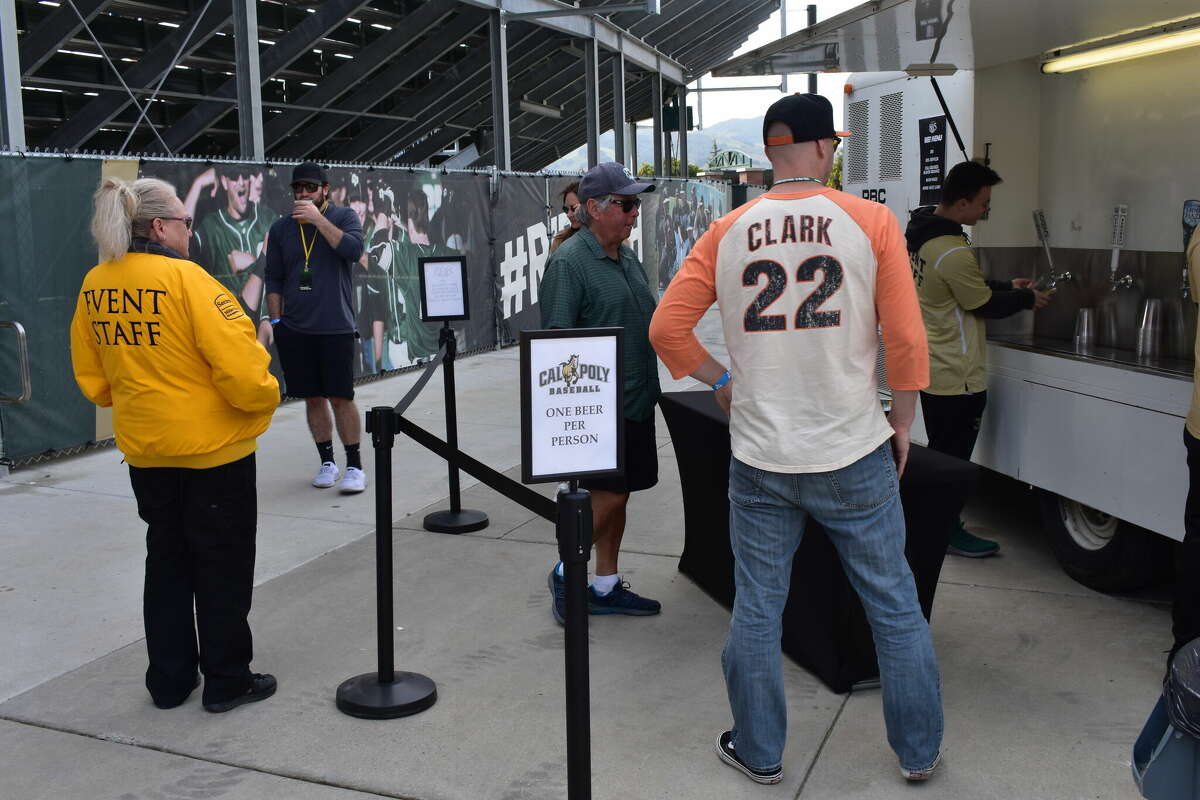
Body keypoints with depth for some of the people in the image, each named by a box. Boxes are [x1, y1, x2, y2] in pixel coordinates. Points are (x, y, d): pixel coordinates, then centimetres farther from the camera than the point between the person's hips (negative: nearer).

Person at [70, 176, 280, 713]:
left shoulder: (94, 287, 2)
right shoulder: (184, 279, -19)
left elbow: (92, 379, 9)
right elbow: (238, 362, -23)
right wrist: (266, 396, -4)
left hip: (145, 448, 6)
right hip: (214, 446, -6)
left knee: (167, 560, 19)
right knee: (223, 565, 8)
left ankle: (169, 680, 27)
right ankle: (227, 682, 18)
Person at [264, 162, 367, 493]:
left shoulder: (344, 217, 2)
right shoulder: (281, 228, 10)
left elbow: (353, 249, -18)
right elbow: (273, 280, 13)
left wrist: (318, 218, -18)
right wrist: (275, 321, 7)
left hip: (336, 328, -3)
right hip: (295, 329, 3)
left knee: (341, 398, -3)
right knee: (313, 398, 7)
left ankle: (355, 466, 7)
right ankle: (327, 462, 19)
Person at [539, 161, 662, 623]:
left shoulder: (627, 257, 13)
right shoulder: (569, 262, -14)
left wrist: (647, 389, 22)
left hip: (636, 403, 9)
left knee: (616, 497, 13)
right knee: (608, 495, -5)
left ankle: (606, 586, 24)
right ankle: (565, 574, 15)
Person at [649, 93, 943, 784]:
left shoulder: (728, 232, 1)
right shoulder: (871, 221, -5)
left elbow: (667, 328, -1)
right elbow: (907, 340, -6)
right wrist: (902, 425, 8)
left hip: (760, 460, 2)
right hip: (855, 455, -1)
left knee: (757, 612, 14)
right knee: (896, 608, 14)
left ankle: (760, 754, 29)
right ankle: (920, 752, 29)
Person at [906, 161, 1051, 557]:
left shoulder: (919, 233, 3)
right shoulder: (954, 253, -27)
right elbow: (984, 305, -16)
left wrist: (1006, 286, 12)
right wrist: (1027, 298, 1)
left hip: (930, 366, 9)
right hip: (957, 375, -9)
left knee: (938, 451, 21)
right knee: (953, 457, 5)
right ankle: (948, 532, 17)